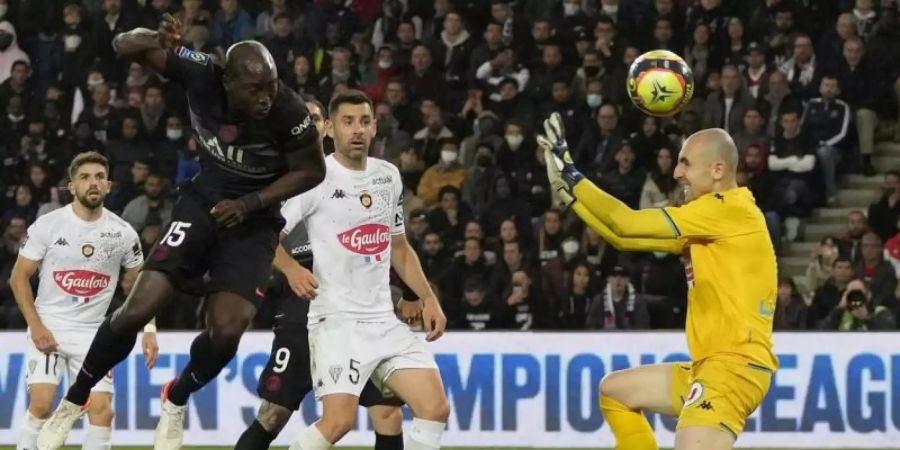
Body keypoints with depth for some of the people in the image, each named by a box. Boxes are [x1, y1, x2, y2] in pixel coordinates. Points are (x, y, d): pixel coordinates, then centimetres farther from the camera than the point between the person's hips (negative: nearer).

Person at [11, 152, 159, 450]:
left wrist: (149, 330, 1)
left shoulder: (123, 233, -2)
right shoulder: (48, 225, -7)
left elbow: (138, 285, 12)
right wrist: (36, 326, -10)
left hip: (93, 333, 2)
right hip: (48, 327, -2)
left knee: (102, 410, -9)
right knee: (41, 404, -16)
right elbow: (19, 276, -1)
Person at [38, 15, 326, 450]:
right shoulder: (201, 75, -22)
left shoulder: (288, 112, -27)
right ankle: (74, 401, 9)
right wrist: (155, 40, -37)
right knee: (139, 308, -12)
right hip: (203, 202, 1)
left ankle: (176, 399, 17)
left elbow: (312, 170, -8)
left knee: (226, 331, -16)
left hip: (253, 221, -1)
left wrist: (252, 202, -17)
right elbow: (124, 45, -14)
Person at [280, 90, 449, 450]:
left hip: (384, 321, 6)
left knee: (435, 409, -4)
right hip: (337, 320, -6)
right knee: (339, 420, -21)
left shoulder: (389, 176, 12)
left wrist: (428, 299, 15)